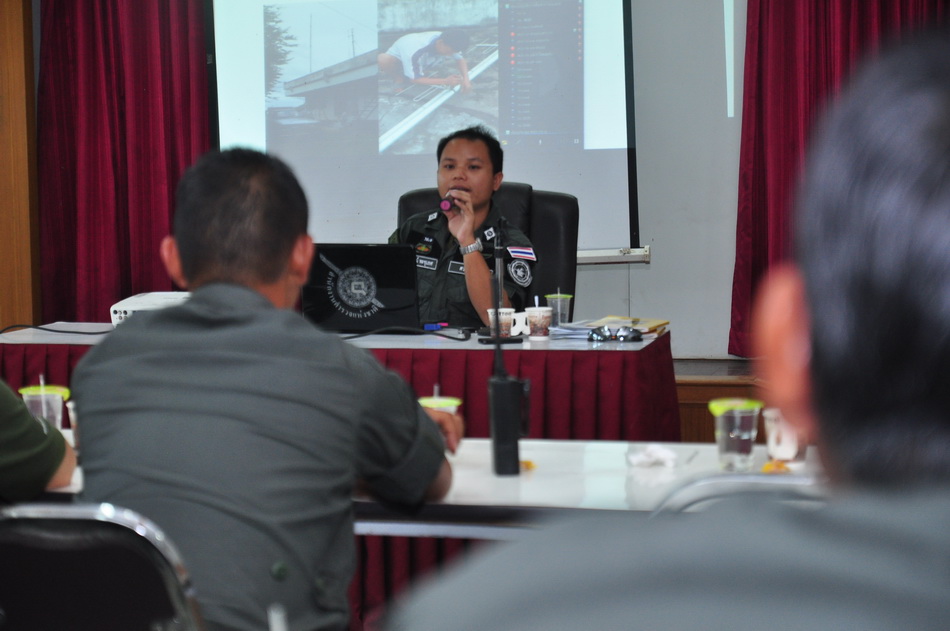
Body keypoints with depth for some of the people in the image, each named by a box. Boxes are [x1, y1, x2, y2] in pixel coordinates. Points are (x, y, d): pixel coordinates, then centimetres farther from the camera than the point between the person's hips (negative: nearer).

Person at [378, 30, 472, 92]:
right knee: (382, 59, -40)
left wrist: (465, 79, -31)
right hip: (398, 57, -7)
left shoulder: (448, 43, -28)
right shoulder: (417, 52, -46)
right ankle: (399, 77, -9)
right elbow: (414, 79, -35)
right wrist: (445, 81, -43)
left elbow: (460, 59, -11)